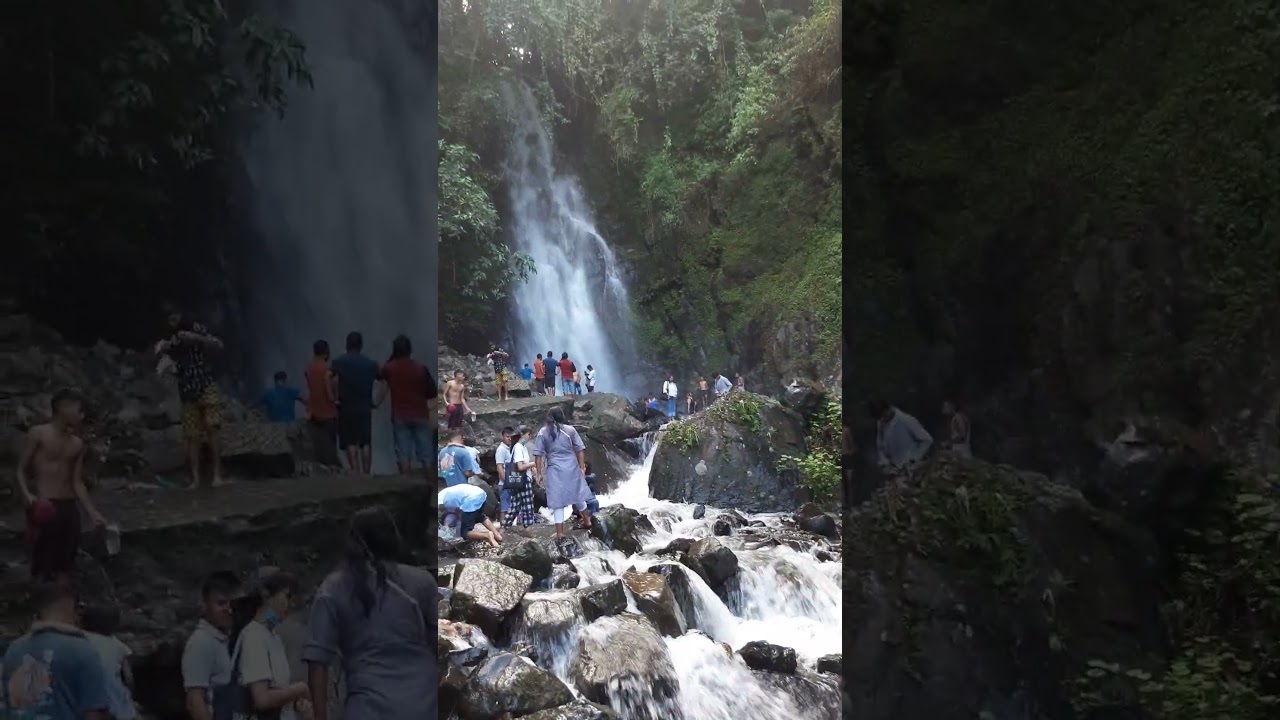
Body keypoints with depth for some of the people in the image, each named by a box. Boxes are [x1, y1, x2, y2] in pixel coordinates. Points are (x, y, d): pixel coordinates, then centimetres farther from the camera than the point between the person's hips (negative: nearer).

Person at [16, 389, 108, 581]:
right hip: (44, 508, -6)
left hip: (69, 507, 6)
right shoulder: (38, 434, -3)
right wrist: (26, 495, -21)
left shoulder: (77, 444, 13)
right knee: (42, 570, -5)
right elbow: (21, 470, -3)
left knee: (65, 567, 9)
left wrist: (93, 513, 9)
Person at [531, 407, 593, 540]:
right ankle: (587, 520, 37)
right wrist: (582, 467, 8)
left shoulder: (543, 433, 0)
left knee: (558, 500, 2)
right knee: (577, 494, 21)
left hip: (555, 469, -1)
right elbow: (580, 450, 2)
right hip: (571, 467, 1)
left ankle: (560, 532, 0)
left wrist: (540, 473, 1)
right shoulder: (570, 429, 2)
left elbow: (538, 455, -3)